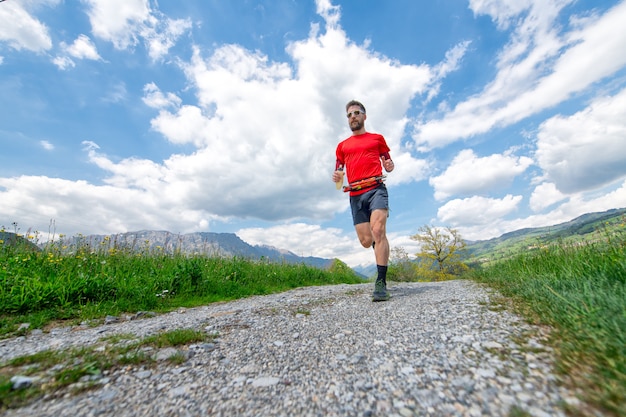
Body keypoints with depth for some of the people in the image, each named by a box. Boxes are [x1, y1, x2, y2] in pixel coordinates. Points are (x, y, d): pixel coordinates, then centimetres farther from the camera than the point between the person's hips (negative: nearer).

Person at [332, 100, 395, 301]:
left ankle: (381, 283, -16)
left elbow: (387, 162, 18)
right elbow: (338, 170, 20)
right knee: (366, 241, -1)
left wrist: (390, 166, -6)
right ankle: (381, 248, 36)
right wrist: (336, 176, -4)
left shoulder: (377, 138, 17)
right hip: (355, 195, 3)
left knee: (378, 231, -21)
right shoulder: (342, 145, 21)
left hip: (376, 189, -2)